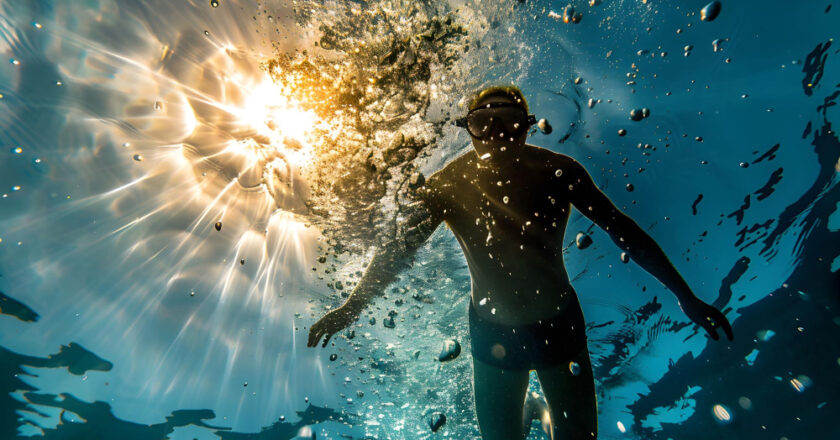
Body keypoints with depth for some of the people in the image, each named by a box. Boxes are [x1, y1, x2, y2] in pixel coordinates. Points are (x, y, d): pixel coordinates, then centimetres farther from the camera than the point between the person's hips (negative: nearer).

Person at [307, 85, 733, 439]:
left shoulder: (558, 171, -18)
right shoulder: (447, 184, -18)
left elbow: (624, 231, -10)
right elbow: (399, 248, -9)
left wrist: (686, 297, -8)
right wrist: (354, 305, -11)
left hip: (559, 326, 0)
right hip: (493, 333, 0)